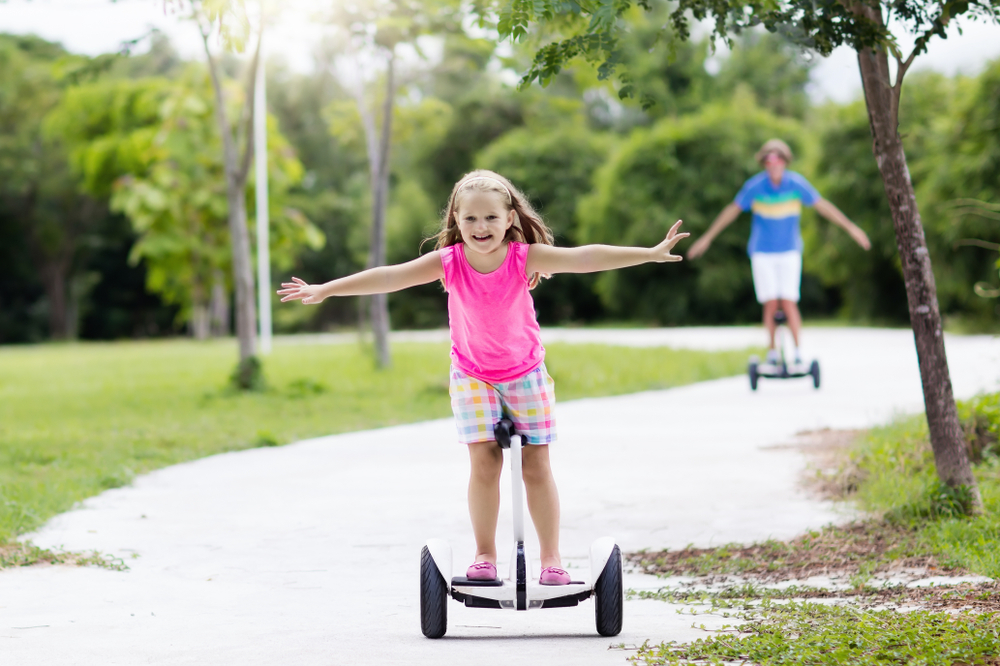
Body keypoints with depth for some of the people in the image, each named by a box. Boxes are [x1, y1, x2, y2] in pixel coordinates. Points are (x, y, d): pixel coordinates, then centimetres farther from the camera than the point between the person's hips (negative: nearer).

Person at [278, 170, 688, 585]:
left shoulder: (524, 257, -20)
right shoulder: (449, 262, -18)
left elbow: (584, 258, -26)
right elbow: (388, 277, -20)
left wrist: (650, 254, -33)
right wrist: (324, 290, -23)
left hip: (525, 372, 0)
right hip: (472, 375, 0)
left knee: (536, 466, 1)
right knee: (483, 462, -8)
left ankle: (551, 557, 9)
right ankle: (484, 554, 6)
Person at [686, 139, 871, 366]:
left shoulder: (797, 184, -12)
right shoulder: (754, 186, -12)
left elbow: (823, 206, -5)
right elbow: (732, 210, -2)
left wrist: (851, 228, -5)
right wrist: (706, 238, 1)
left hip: (789, 252, 0)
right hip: (762, 252, 0)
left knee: (789, 303, -10)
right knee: (771, 303, -5)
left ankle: (797, 352, -2)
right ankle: (772, 352, 8)